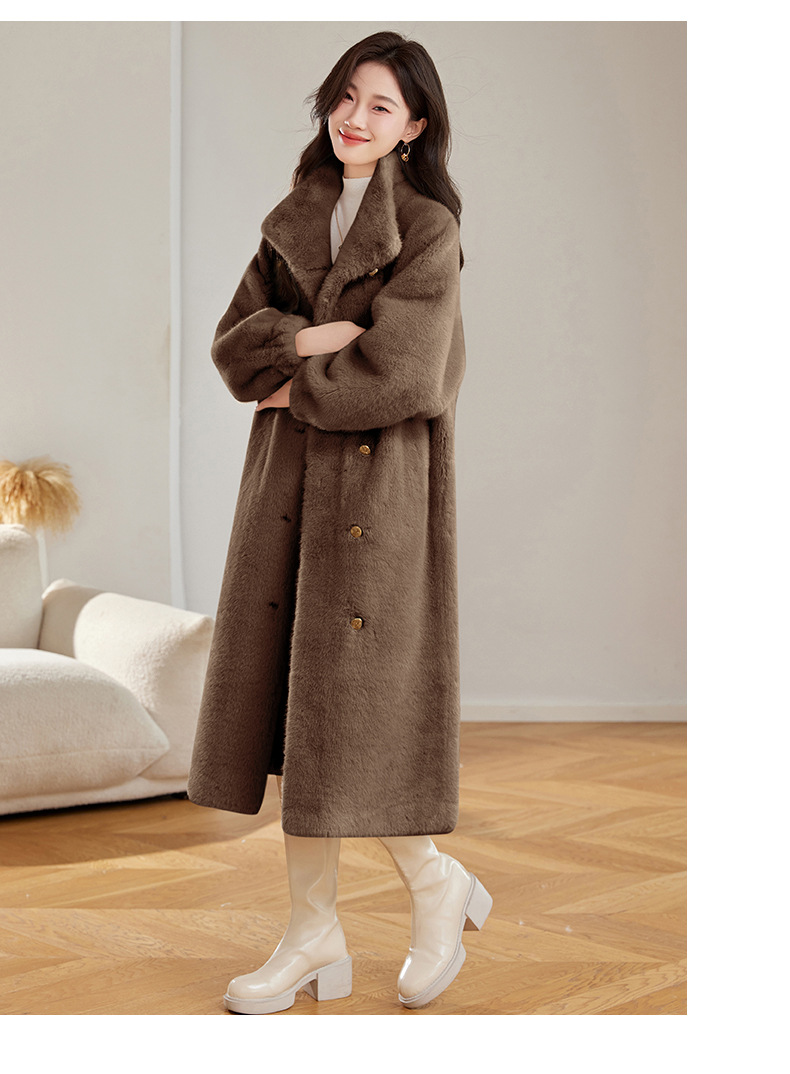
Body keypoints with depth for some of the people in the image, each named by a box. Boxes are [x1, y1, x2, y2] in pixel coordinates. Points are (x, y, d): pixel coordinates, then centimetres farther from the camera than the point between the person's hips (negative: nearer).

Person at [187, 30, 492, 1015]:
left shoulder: (429, 231, -6)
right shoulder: (295, 221, 13)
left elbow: (397, 379, -16)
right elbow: (232, 342, 6)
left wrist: (295, 387, -4)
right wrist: (305, 338, -12)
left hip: (378, 486, -6)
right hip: (289, 484, 6)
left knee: (348, 708, -5)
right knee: (295, 708, 6)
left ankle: (439, 888, 20)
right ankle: (314, 937, 16)